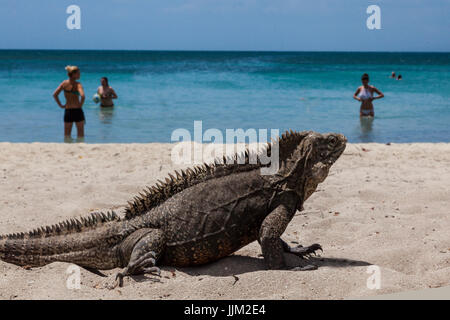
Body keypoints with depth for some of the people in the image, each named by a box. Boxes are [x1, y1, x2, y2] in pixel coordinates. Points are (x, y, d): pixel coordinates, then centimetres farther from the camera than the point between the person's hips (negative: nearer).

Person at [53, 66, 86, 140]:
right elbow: (82, 96, -27)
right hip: (77, 111, -4)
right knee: (80, 135, 8)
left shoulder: (64, 83, 2)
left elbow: (55, 94, 0)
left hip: (67, 111, 4)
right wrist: (80, 105, -11)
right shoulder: (77, 84, -12)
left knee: (67, 135, 13)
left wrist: (60, 105, 6)